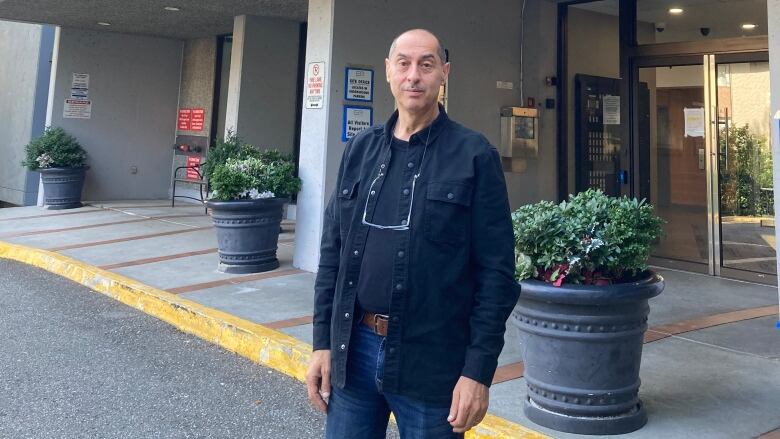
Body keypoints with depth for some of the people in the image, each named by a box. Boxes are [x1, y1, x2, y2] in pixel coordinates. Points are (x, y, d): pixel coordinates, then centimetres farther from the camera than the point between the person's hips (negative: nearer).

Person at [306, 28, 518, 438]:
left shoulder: (474, 155, -6)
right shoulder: (360, 148, 6)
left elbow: (495, 272, -8)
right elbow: (332, 252, 8)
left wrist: (479, 370, -11)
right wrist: (323, 342, 5)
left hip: (431, 360, -3)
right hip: (353, 350, 4)